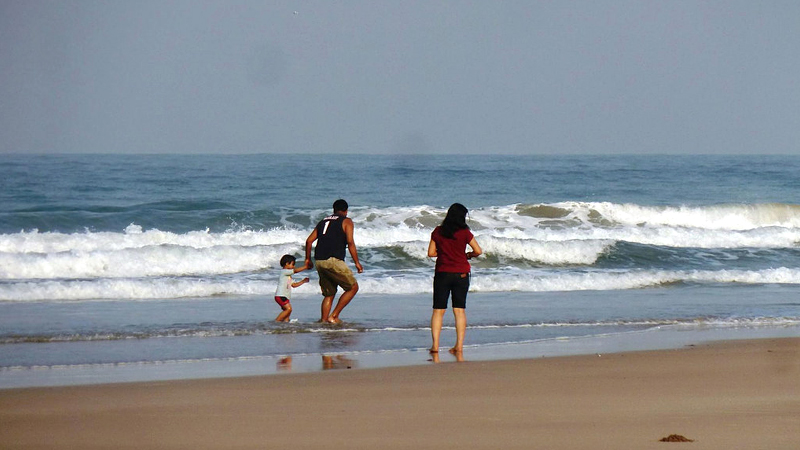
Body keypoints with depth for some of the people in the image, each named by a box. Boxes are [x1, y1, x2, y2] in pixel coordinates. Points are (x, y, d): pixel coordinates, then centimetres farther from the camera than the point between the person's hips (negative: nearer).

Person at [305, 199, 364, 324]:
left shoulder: (323, 221, 22)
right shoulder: (346, 221, 6)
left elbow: (309, 241, 17)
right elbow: (350, 242, -7)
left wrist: (308, 259, 27)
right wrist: (357, 263, -4)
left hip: (319, 262, 6)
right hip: (333, 261, -6)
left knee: (329, 294, 17)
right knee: (353, 287, 5)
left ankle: (324, 319, 5)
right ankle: (333, 316, -1)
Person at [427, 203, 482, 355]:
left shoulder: (438, 232, -1)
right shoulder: (464, 232, -6)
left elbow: (431, 252, 2)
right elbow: (478, 251, -5)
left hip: (442, 273, 1)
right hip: (461, 274, -1)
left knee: (438, 310, 4)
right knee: (460, 310, 5)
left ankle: (435, 345, -4)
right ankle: (459, 346, 1)